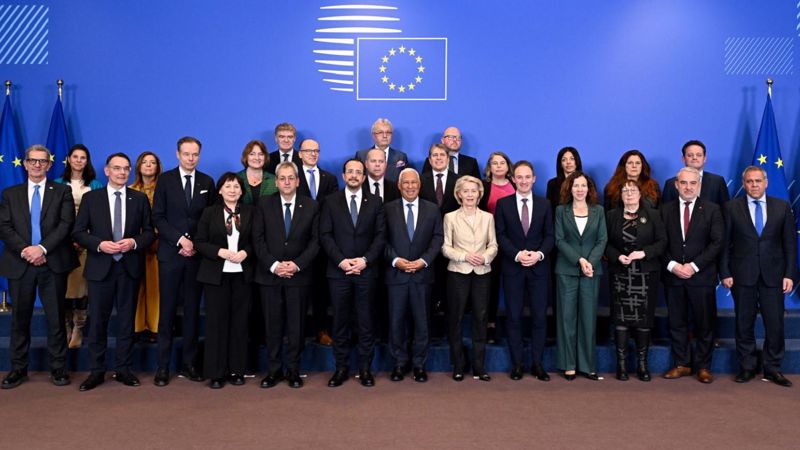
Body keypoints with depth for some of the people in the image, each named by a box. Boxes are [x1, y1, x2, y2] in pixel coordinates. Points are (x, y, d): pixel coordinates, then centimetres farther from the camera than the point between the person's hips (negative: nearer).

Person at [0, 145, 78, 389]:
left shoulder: (62, 192, 8)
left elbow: (66, 224, -4)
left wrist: (42, 248, -15)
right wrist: (24, 250, -12)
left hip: (53, 264, -2)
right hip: (20, 264, 2)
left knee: (56, 318, 2)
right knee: (20, 319, 8)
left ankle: (58, 368, 11)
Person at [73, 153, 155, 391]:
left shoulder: (140, 199, 6)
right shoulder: (91, 198, 5)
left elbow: (149, 232, 6)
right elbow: (78, 232, 2)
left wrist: (134, 242, -14)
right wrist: (100, 244, -14)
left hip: (130, 267, 1)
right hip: (100, 267, -1)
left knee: (127, 320, 7)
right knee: (97, 321, 4)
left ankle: (123, 369, 17)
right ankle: (96, 371, 15)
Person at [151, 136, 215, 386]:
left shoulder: (207, 183, 8)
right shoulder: (165, 180, 2)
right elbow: (158, 218, -2)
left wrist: (197, 245, -5)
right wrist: (180, 240, -12)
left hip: (196, 254, 2)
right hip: (170, 254, -2)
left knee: (193, 310, 6)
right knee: (167, 310, 2)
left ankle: (189, 364, 14)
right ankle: (163, 367, 9)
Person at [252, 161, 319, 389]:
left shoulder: (311, 206, 2)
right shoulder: (264, 204, 3)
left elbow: (315, 240, 0)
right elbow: (258, 239, 0)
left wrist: (297, 264, -11)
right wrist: (273, 265, -11)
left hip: (299, 274, 0)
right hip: (269, 274, 0)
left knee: (297, 325, 4)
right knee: (272, 324, 6)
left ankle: (293, 370, 16)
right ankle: (273, 369, 17)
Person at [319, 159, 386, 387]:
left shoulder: (375, 202, 8)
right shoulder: (331, 201, 7)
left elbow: (381, 236, 2)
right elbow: (325, 235, 1)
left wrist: (365, 260, -11)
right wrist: (341, 261, -11)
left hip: (366, 271, 0)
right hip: (338, 271, 0)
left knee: (366, 322, 4)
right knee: (340, 321, 6)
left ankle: (365, 367, 14)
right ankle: (341, 367, 15)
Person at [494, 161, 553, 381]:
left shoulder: (544, 204, 9)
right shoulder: (503, 204, 4)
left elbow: (549, 235, 4)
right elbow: (500, 235, -2)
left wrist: (539, 254, -14)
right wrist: (517, 255, -15)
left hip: (539, 268, 1)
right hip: (512, 268, -1)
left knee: (540, 316, 2)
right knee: (514, 317, 3)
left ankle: (537, 363, 13)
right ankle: (516, 364, 13)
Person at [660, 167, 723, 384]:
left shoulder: (712, 209, 2)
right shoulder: (666, 210, 7)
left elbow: (717, 242, -4)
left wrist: (694, 266, -12)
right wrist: (672, 265, -11)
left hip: (702, 276, -1)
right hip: (673, 276, 2)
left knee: (704, 324, 5)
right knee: (676, 323, 7)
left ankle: (703, 366, 17)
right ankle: (681, 364, 18)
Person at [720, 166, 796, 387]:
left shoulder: (782, 207, 6)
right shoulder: (732, 207, 2)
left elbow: (790, 243, 6)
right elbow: (725, 243, 1)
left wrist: (789, 274, -1)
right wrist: (725, 273, -4)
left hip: (773, 275, 1)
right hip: (742, 275, -1)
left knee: (775, 324, 3)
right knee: (744, 325, 7)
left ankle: (772, 368, 18)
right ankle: (747, 367, 19)